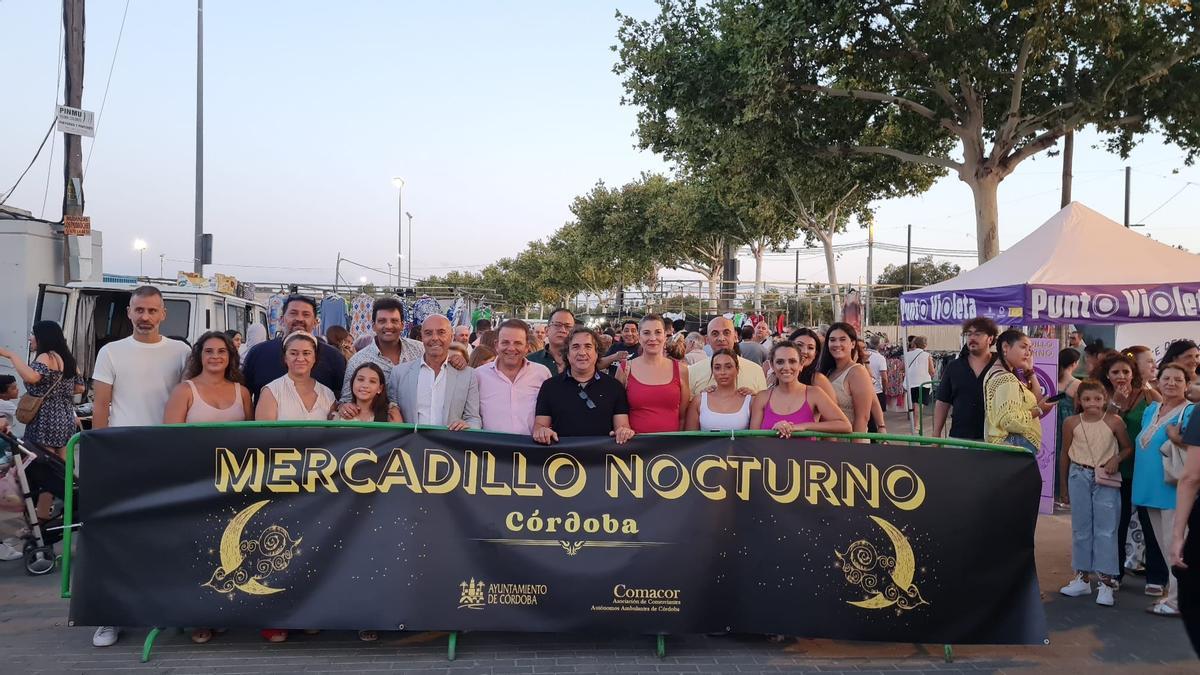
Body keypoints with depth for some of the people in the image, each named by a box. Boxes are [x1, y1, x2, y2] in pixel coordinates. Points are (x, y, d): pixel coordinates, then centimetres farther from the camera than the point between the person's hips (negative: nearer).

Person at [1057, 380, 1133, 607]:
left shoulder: (1114, 422, -6)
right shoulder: (1072, 422, -2)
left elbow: (1128, 448, 6)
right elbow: (1065, 456, 6)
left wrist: (1117, 459, -16)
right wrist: (1064, 487, 10)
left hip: (1106, 479, -2)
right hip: (1079, 477, 2)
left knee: (1106, 529, -2)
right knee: (1081, 528, 9)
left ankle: (1106, 580, 3)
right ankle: (1082, 577, 19)